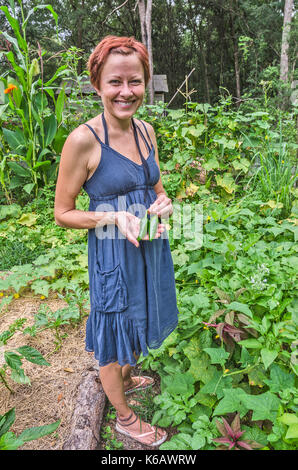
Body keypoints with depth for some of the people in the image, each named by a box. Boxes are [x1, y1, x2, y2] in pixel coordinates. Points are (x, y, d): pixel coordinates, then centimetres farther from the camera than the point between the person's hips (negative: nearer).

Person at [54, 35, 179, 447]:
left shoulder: (147, 131, 1)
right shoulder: (83, 140, -18)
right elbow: (62, 213, -12)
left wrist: (163, 202, -9)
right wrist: (115, 217, -25)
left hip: (151, 247, 7)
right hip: (113, 254, -7)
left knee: (140, 323, 27)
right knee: (114, 339, 13)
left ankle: (128, 379, 58)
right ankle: (124, 417, 42)